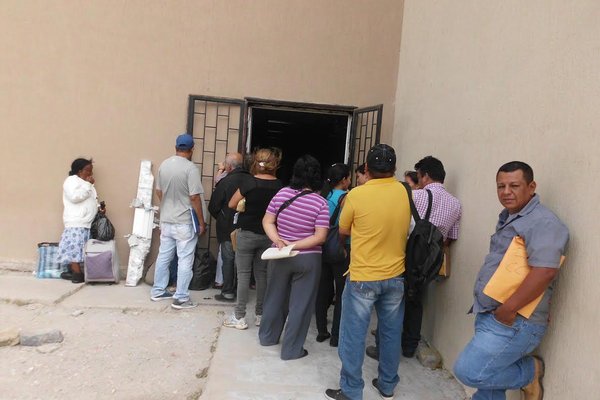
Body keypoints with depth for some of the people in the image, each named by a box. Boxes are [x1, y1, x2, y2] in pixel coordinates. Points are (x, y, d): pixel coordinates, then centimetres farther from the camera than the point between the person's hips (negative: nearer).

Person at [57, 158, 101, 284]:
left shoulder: (86, 183, 22)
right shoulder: (72, 180, -5)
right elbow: (75, 197, -21)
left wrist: (99, 208, 10)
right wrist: (88, 184, -17)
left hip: (87, 222, 8)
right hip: (76, 222, -8)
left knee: (76, 248, 8)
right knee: (75, 247, -10)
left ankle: (73, 272, 11)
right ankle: (78, 274, -12)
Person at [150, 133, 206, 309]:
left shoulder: (164, 165, 4)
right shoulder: (190, 168, -16)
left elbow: (159, 192, 14)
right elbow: (194, 197, -18)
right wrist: (201, 222, -10)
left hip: (166, 220, 7)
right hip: (184, 222, -7)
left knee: (163, 256, 16)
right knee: (185, 260, 1)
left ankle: (158, 291, 27)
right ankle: (181, 298, 4)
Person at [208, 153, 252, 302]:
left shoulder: (225, 182, -15)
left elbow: (213, 207, -9)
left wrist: (221, 219, 10)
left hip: (228, 228, -4)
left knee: (228, 259, 6)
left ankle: (228, 292, 11)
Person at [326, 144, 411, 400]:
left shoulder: (357, 194, -14)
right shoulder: (405, 193, -3)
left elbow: (343, 230, -1)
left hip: (363, 277, -4)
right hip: (396, 276, 5)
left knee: (353, 336, 8)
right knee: (391, 334, 18)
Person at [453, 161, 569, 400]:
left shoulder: (543, 222, -16)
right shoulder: (508, 219, 15)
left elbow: (544, 271, -28)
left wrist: (508, 310, -23)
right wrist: (488, 311, 14)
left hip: (513, 324, -9)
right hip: (489, 317, 9)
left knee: (469, 371, -12)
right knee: (488, 377, 16)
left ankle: (529, 372, 9)